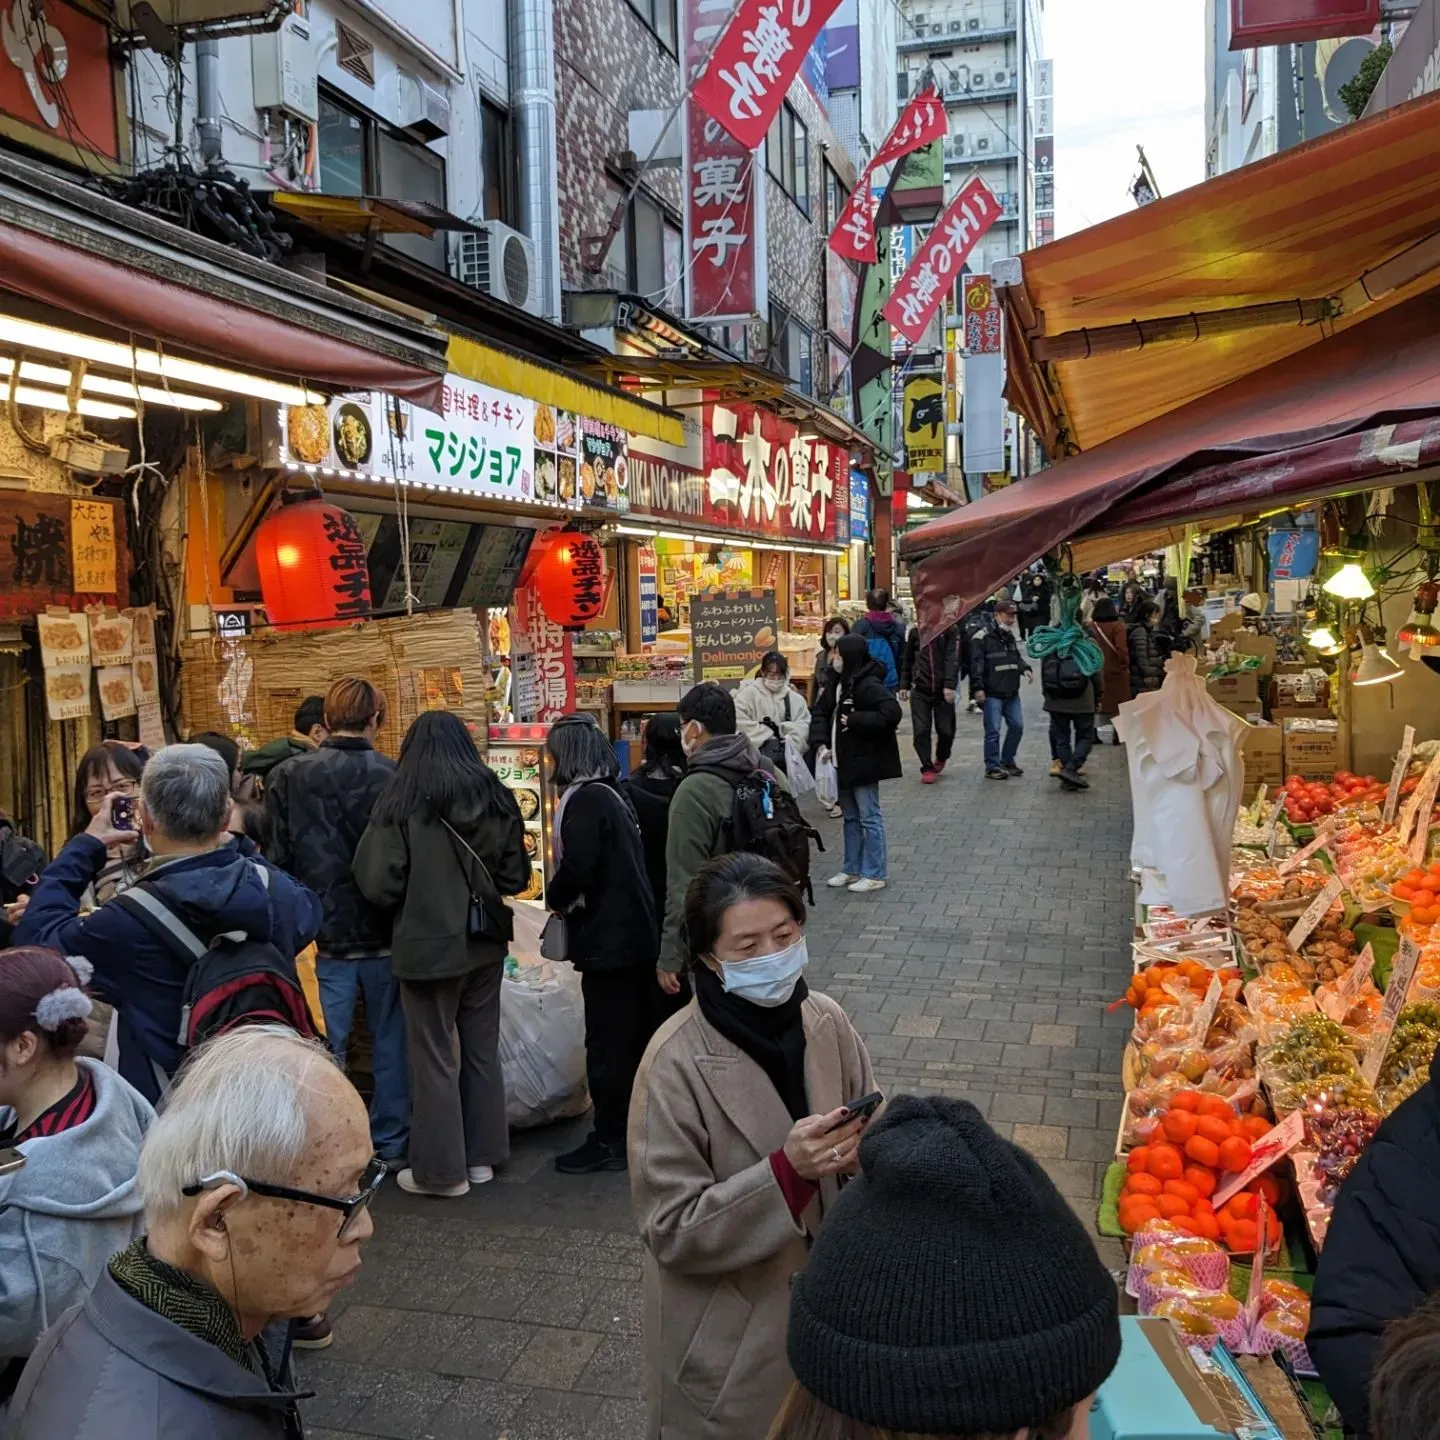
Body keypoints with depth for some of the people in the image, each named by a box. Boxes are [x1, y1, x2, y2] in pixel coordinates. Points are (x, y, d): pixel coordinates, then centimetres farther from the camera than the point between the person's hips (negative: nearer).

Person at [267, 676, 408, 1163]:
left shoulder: (287, 777, -5)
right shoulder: (392, 776, -13)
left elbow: (279, 856, 0)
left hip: (328, 930, 1)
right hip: (384, 929, -1)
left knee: (328, 1044, 9)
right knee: (390, 1039, 13)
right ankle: (390, 1141, 23)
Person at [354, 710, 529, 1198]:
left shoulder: (403, 802, -13)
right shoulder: (496, 798, 1)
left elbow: (378, 884, -15)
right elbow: (516, 876, 6)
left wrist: (416, 898, 4)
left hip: (428, 946, -5)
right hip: (485, 942, 5)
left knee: (434, 1056, 7)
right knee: (482, 1049, 16)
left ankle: (442, 1168, 16)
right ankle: (482, 1156, 26)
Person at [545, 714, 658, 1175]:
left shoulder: (585, 799, -16)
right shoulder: (614, 793, 11)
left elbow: (576, 869, -24)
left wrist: (555, 899, -5)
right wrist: (568, 898, 12)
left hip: (606, 940, -9)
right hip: (636, 933, 9)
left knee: (606, 1043, 0)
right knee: (636, 1036, 17)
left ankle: (610, 1141, 10)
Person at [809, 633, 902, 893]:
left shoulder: (868, 685, -19)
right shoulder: (837, 682, 9)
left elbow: (892, 712, -29)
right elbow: (821, 711, 12)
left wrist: (855, 720, -23)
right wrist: (821, 741, -3)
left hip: (864, 761, -9)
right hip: (844, 760, 9)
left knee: (869, 817, -1)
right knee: (850, 816, 18)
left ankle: (874, 874, 7)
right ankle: (852, 868, 29)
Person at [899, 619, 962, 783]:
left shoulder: (951, 630, -2)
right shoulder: (915, 631, 8)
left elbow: (953, 659, -10)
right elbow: (907, 660, 16)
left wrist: (950, 685, -20)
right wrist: (904, 684, 13)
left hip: (943, 690, -2)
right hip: (920, 690, 2)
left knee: (946, 730, 5)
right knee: (921, 731, -4)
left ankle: (941, 758, 34)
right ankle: (928, 768, 8)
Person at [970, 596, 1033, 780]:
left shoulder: (1010, 636, 15)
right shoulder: (983, 637, -11)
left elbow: (1016, 656, 23)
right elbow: (976, 664, -15)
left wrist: (1025, 668, 2)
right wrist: (977, 688, -20)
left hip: (1011, 692, 8)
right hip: (992, 694, -8)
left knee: (1017, 726, 10)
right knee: (993, 731, -4)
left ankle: (1007, 761, 25)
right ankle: (992, 767, 5)